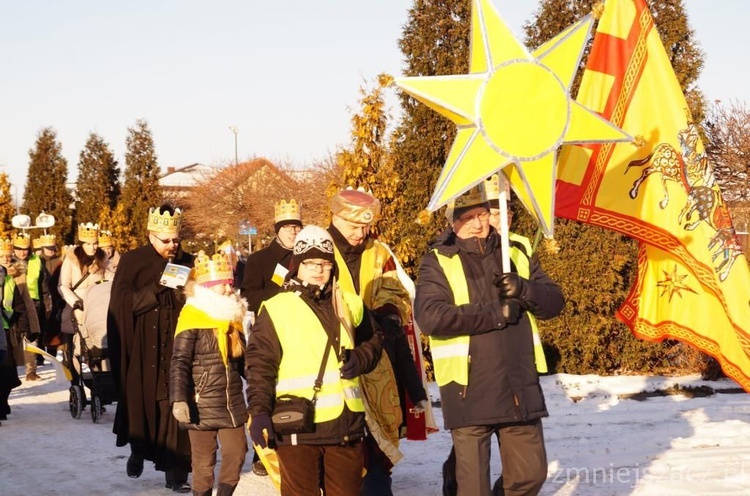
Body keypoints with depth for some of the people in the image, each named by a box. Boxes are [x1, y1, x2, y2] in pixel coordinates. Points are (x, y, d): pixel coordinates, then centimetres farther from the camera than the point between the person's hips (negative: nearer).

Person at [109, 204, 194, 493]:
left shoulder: (187, 263, 9)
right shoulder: (132, 262, 1)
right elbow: (123, 302, -8)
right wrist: (157, 288, -17)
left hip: (176, 347, 1)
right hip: (143, 349, -1)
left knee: (174, 405, -5)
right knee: (142, 401, 4)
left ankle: (175, 471, -4)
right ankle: (138, 450, 33)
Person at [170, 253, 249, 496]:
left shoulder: (234, 316, 11)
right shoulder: (192, 317, -10)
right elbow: (179, 363, -14)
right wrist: (179, 400, -23)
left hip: (233, 403, 6)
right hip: (202, 404, -6)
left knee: (236, 452, 4)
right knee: (204, 461, 4)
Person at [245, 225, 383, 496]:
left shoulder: (349, 304, 13)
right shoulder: (276, 309, -1)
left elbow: (373, 340, 23)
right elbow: (260, 364, -4)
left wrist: (360, 359, 0)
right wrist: (259, 412, -13)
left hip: (346, 423, 4)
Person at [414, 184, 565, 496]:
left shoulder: (517, 253, 11)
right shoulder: (438, 263, -3)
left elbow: (554, 302, 8)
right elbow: (429, 317, -18)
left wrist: (524, 289, -13)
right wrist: (495, 315, -17)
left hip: (520, 389, 4)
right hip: (469, 393, -4)